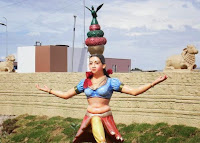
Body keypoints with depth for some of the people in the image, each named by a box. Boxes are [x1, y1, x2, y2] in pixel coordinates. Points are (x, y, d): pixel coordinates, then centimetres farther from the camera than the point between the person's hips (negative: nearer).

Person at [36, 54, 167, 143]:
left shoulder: (111, 82, 1)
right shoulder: (84, 83, 11)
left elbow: (134, 91, -4)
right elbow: (66, 95, 20)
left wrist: (153, 83, -13)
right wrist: (49, 90, 20)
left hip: (105, 117, -2)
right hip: (89, 117, 2)